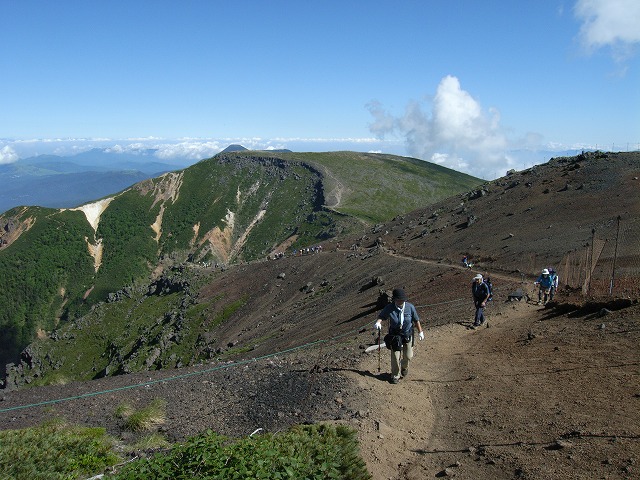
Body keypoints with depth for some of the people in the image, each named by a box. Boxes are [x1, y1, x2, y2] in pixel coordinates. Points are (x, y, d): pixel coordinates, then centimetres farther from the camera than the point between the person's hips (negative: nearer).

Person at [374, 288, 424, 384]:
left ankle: (404, 367, 43)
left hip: (407, 335, 2)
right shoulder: (389, 308, -17)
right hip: (394, 335, -2)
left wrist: (420, 331, 5)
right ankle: (395, 375, 16)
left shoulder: (410, 307, -13)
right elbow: (381, 316, -3)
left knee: (408, 356, 9)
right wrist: (378, 322, -25)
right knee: (395, 356, -5)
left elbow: (416, 320, 0)